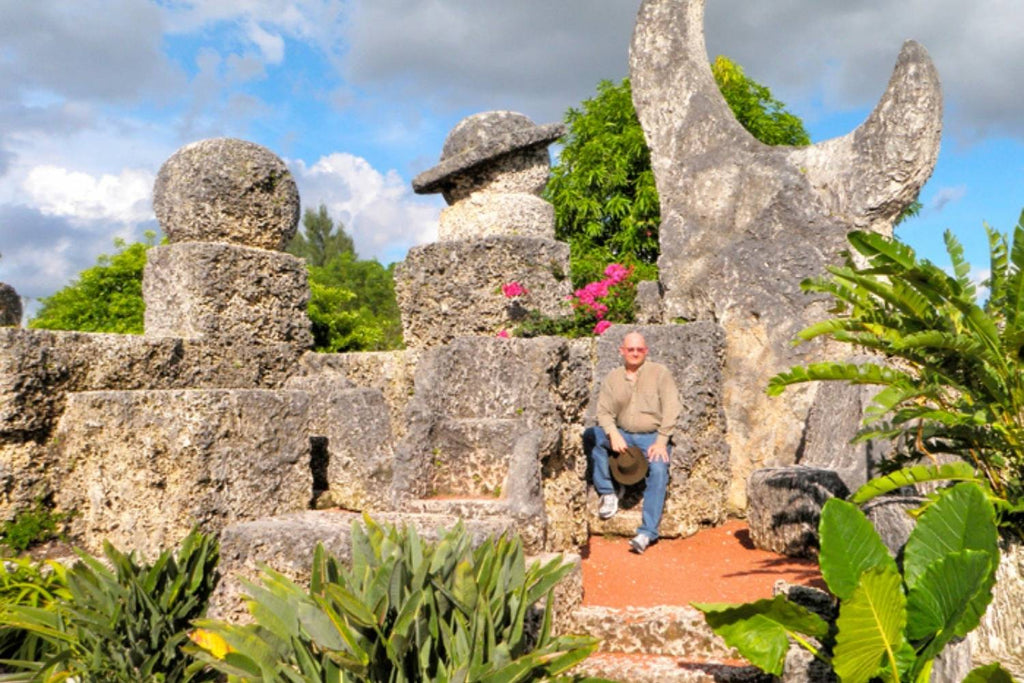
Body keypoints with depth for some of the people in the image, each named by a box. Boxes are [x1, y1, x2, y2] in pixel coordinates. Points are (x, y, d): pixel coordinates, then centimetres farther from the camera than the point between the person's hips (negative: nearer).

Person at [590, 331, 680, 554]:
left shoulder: (659, 373, 4)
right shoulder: (613, 378, 11)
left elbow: (671, 409, -4)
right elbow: (604, 412, 3)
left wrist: (661, 441, -15)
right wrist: (613, 434, -17)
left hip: (653, 436, -3)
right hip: (623, 436, 3)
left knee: (658, 470, -30)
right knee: (592, 434, -22)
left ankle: (647, 532, -28)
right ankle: (607, 494, -13)